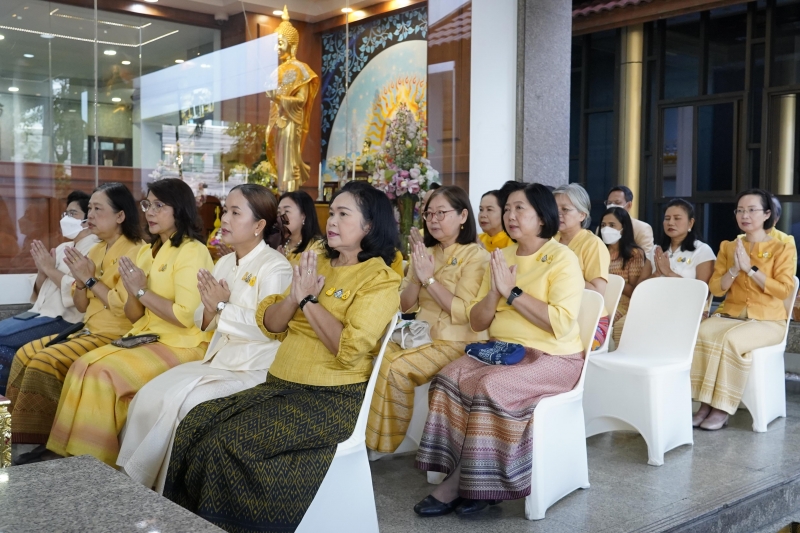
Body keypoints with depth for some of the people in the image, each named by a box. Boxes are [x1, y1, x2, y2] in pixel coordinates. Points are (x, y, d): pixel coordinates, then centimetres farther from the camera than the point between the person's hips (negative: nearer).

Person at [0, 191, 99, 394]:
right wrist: (42, 271, 0)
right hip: (41, 314, 9)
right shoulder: (62, 248, 19)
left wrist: (50, 269, -12)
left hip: (64, 320, -9)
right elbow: (41, 293, 20)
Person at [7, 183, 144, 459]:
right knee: (25, 354, -1)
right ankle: (18, 434, 6)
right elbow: (81, 306, 14)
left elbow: (126, 308, -22)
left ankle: (42, 440, -6)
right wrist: (79, 279, -5)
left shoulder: (134, 251, -13)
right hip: (88, 331, 9)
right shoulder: (95, 251, 13)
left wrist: (90, 279, -15)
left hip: (116, 334, -9)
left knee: (44, 362, -20)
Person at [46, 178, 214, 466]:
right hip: (146, 337, 8)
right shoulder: (148, 251, 15)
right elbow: (134, 315, 14)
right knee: (83, 367, -12)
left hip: (182, 345, -8)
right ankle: (75, 455, -7)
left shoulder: (192, 251, -11)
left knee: (103, 374, -22)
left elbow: (186, 316, -20)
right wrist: (133, 293, -7)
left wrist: (143, 291, -13)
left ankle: (98, 462, -9)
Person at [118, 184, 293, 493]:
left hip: (255, 368, -8)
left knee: (182, 402, -23)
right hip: (218, 359, 8)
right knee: (151, 396, -10)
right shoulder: (224, 264, 14)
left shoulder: (275, 267, -11)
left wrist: (223, 307, -15)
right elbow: (204, 324, 16)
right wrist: (209, 310, -8)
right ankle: (133, 479, 1)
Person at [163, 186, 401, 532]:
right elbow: (269, 325, 12)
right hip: (282, 385, 7)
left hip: (334, 399, -7)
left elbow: (349, 350, -20)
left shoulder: (380, 279, -7)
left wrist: (309, 299, -11)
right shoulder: (315, 264, 15)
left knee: (232, 442, -23)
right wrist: (294, 297, -7)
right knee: (196, 423, -12)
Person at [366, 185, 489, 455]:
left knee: (395, 367, -26)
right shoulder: (425, 253, 13)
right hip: (421, 334, 6)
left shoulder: (476, 256, -7)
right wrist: (417, 276, -7)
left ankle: (390, 442, -9)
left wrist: (430, 279, -18)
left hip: (456, 342, -6)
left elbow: (464, 313, -17)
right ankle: (371, 435, -8)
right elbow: (406, 306, 10)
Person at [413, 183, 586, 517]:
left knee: (490, 387, -31)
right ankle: (461, 481, -17)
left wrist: (512, 291, -16)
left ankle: (463, 482, -14)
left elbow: (560, 323, -20)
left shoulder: (562, 259, -7)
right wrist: (495, 292, -9)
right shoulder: (501, 257, 12)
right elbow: (476, 322, 10)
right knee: (449, 378, -22)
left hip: (551, 357, -6)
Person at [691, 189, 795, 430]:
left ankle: (722, 408, -23)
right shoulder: (728, 246, 12)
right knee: (701, 334, -29)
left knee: (731, 339, -35)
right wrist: (734, 270, -11)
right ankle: (706, 403, -25)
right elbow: (715, 288, 7)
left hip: (767, 319, -3)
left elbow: (784, 290, -10)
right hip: (729, 314, 4)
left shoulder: (782, 248, 1)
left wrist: (750, 268, -15)